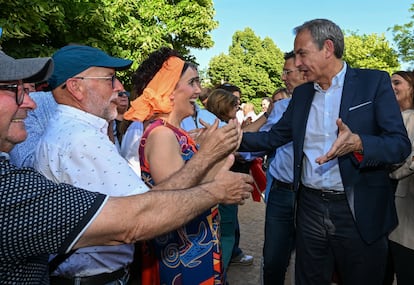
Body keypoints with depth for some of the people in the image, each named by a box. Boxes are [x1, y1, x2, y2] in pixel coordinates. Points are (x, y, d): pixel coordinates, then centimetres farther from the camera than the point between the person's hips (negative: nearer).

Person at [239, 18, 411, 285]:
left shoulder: (374, 82, -5)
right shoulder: (301, 93, 9)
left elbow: (400, 143, -11)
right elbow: (275, 136, 12)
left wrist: (357, 143, -30)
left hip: (360, 211, -4)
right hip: (310, 207, 4)